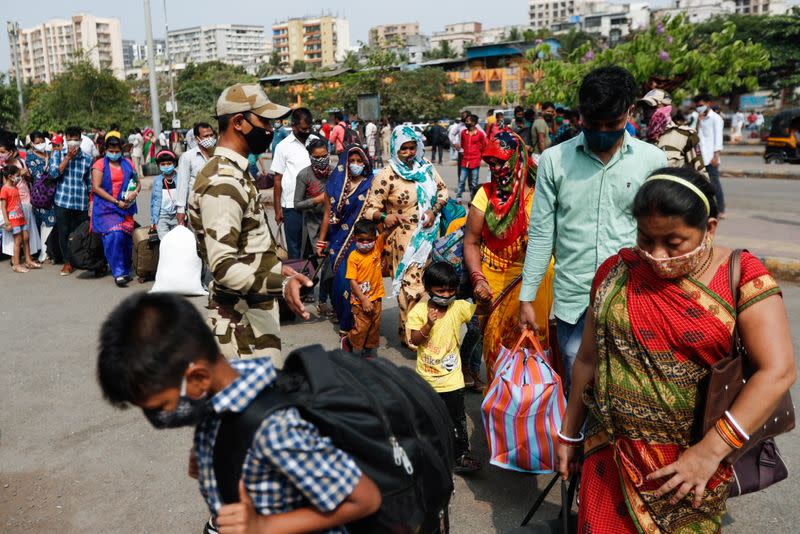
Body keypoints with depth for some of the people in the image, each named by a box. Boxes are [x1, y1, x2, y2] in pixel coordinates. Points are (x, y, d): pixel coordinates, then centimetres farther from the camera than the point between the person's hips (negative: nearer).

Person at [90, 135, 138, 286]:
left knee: (126, 237, 3)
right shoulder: (99, 164, 2)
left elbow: (138, 182, 18)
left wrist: (135, 191, -7)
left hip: (125, 207, 4)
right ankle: (118, 273, -17)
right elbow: (96, 187, -6)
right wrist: (116, 202, -11)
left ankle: (126, 271, 18)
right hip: (105, 207, -4)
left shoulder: (128, 164, 14)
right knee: (114, 236, -19)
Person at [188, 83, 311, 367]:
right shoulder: (222, 183, -21)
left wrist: (274, 268, 28)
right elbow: (223, 266, -29)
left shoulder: (234, 173, 12)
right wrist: (281, 285, -40)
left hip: (252, 312, 10)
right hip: (242, 321, -10)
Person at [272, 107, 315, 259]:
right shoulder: (283, 146, -2)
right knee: (294, 248, 6)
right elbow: (278, 179, 0)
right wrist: (277, 209, -2)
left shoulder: (316, 141, 6)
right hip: (292, 206, -2)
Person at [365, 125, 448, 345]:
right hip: (405, 242, -6)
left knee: (427, 284, 12)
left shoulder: (425, 166, 3)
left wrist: (434, 211, -5)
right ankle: (411, 335, 6)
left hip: (428, 237, 6)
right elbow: (370, 208, -10)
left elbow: (442, 190, 12)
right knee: (411, 288, -8)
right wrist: (383, 216, -30)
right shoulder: (387, 175, -12)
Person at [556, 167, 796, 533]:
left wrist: (710, 451, -21)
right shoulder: (617, 272, -2)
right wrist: (569, 433, 12)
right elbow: (589, 358, 5)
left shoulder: (740, 277, -10)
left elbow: (777, 371, -16)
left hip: (692, 459, -2)